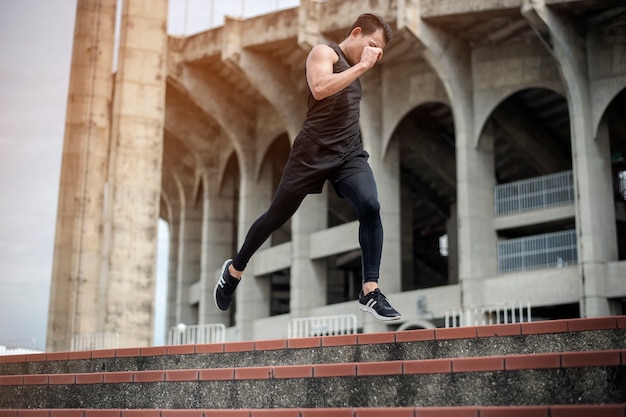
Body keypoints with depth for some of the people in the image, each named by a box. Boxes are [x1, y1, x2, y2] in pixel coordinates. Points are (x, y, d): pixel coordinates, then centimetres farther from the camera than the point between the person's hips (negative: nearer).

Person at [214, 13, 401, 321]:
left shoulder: (353, 65, 19)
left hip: (350, 153, 6)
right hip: (315, 151, -6)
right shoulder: (324, 53, -4)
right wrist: (361, 66, -21)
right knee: (277, 216, 7)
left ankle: (370, 293, -18)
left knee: (371, 208, -21)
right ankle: (234, 270, 30)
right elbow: (320, 88, -26)